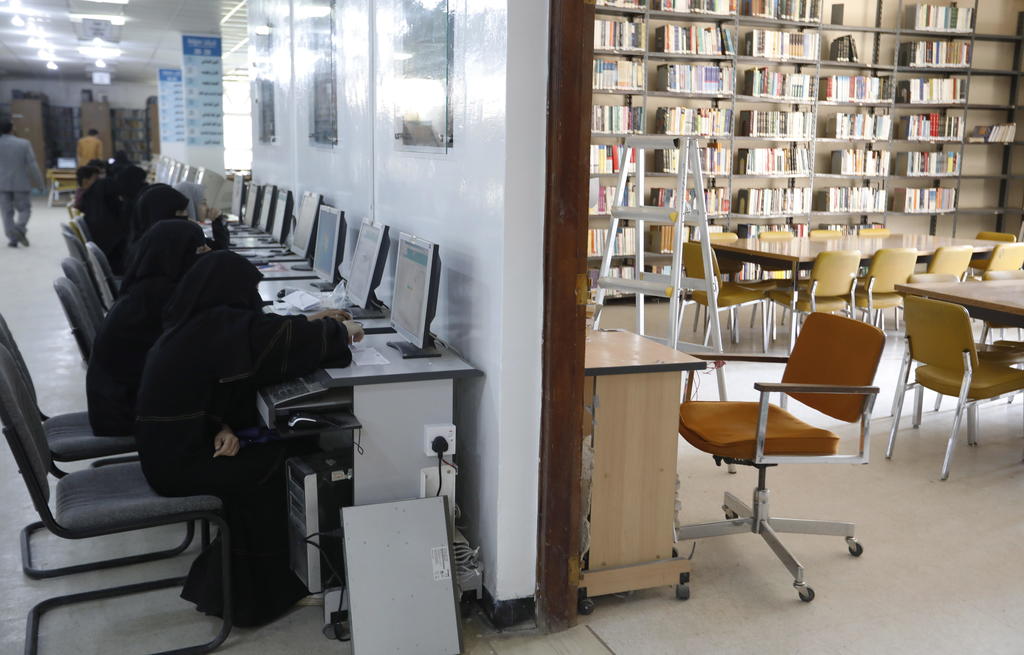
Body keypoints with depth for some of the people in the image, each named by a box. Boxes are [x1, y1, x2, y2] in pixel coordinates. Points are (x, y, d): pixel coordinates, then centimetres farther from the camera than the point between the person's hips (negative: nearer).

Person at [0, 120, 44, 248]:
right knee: (24, 209, 9)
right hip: (21, 183, -1)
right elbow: (32, 165, -7)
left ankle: (12, 238, 2)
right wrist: (39, 182, 0)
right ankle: (20, 228, -17)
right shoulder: (24, 143, -7)